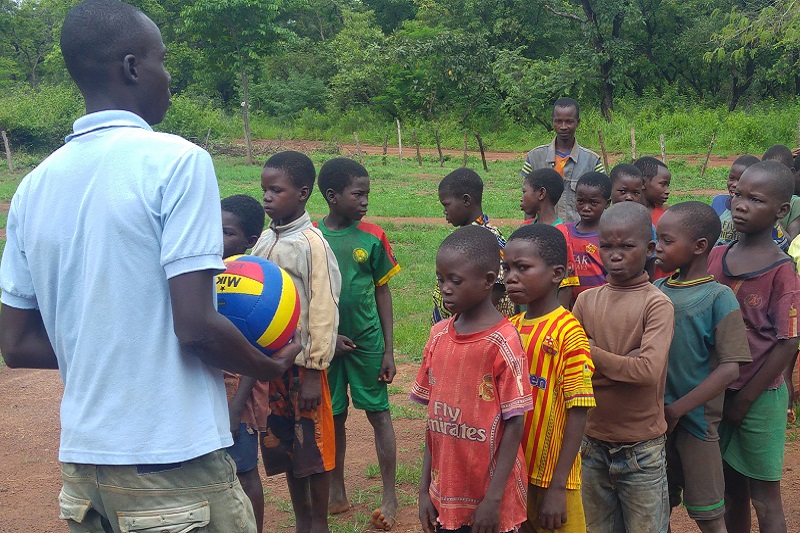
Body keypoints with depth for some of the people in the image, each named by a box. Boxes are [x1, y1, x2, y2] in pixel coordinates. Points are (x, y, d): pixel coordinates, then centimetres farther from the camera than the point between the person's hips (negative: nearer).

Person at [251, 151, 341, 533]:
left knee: (313, 444, 5)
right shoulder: (265, 240, 7)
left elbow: (323, 310, -14)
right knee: (282, 444, 14)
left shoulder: (311, 243, -13)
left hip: (302, 362, -6)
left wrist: (314, 372, -15)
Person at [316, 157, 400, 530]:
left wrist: (388, 350, -2)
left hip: (367, 341, -1)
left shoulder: (372, 237, -5)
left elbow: (382, 293, 0)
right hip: (327, 343, 1)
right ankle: (337, 493, 27)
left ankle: (390, 497, 15)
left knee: (378, 413, 4)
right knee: (334, 417, 12)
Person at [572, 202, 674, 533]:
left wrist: (592, 353, -16)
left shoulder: (657, 304, -11)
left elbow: (649, 370, -23)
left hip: (641, 447, -4)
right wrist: (622, 364, -16)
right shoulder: (586, 300, 2)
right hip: (593, 442, 4)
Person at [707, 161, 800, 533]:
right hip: (718, 390, 5)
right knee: (731, 493, 17)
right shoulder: (715, 258, 2)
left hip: (759, 397, -4)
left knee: (764, 498, 8)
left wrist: (745, 399, -12)